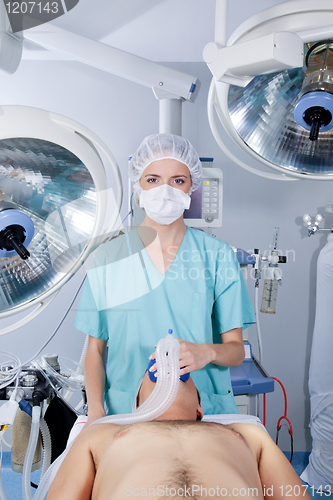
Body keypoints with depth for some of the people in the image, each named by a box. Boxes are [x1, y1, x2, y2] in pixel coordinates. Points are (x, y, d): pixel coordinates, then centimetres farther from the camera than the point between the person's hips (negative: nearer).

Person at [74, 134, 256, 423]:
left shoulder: (217, 255, -3)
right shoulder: (109, 257, -2)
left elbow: (236, 350, -1)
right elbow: (95, 349, 3)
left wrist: (206, 352, -22)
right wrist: (96, 413, -10)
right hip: (126, 409, 0)